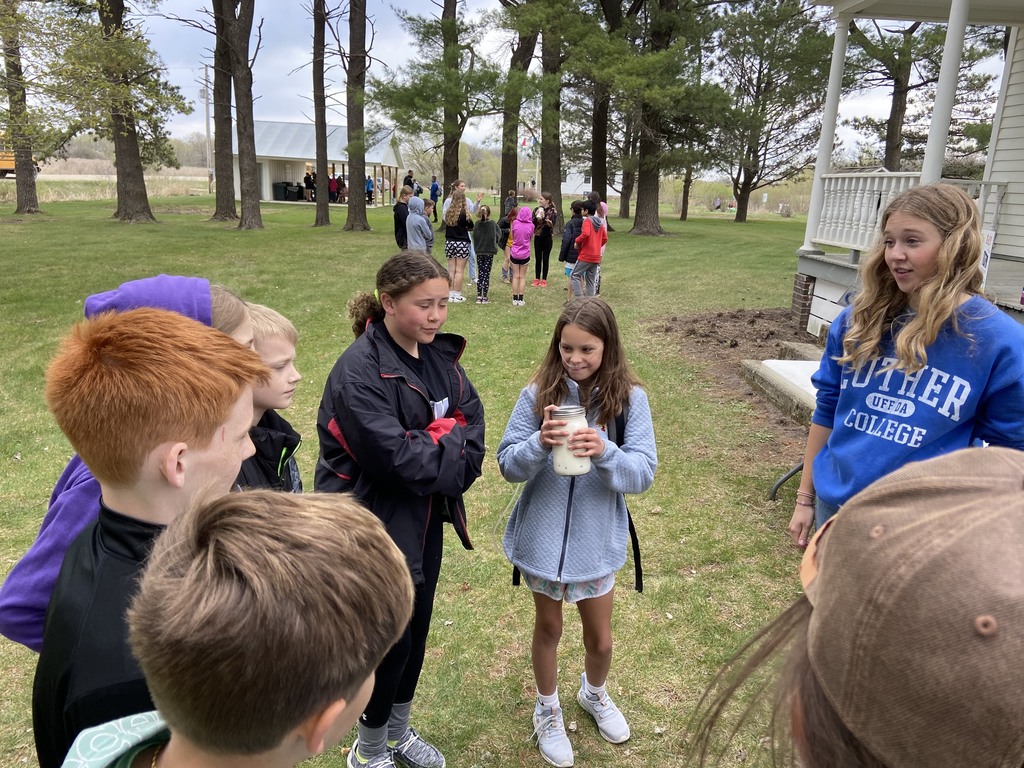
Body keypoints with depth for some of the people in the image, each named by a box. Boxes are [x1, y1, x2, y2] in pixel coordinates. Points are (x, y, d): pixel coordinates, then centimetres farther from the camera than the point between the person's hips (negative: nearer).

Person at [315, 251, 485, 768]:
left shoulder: (439, 356, 2)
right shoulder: (359, 370, -23)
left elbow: (472, 423, -2)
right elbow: (394, 456, -29)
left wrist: (432, 445, -19)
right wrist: (448, 444, -14)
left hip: (424, 520, 7)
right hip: (374, 526, -7)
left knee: (416, 629, 19)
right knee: (389, 640, 7)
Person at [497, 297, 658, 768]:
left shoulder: (629, 399, -12)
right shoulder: (538, 394, -12)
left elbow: (643, 473, -14)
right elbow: (508, 465, -10)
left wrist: (605, 452, -33)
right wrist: (540, 443, -30)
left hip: (597, 538, 0)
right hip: (542, 535, 0)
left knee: (599, 638, 17)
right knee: (548, 628, 20)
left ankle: (595, 694, 51)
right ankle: (548, 711, 46)